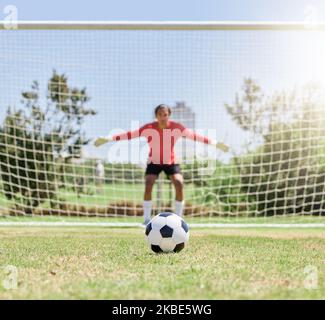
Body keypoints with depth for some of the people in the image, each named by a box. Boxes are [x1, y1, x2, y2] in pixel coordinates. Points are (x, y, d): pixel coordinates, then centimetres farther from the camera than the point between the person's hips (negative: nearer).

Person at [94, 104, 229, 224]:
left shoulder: (177, 127, -17)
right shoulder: (149, 128, -19)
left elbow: (194, 135, -11)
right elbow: (130, 134, -19)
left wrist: (215, 144, -11)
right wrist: (108, 139, -24)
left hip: (171, 162, 0)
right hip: (154, 162, 0)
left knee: (179, 185, -20)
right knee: (148, 186, -22)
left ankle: (178, 218, -7)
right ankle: (147, 218, -10)